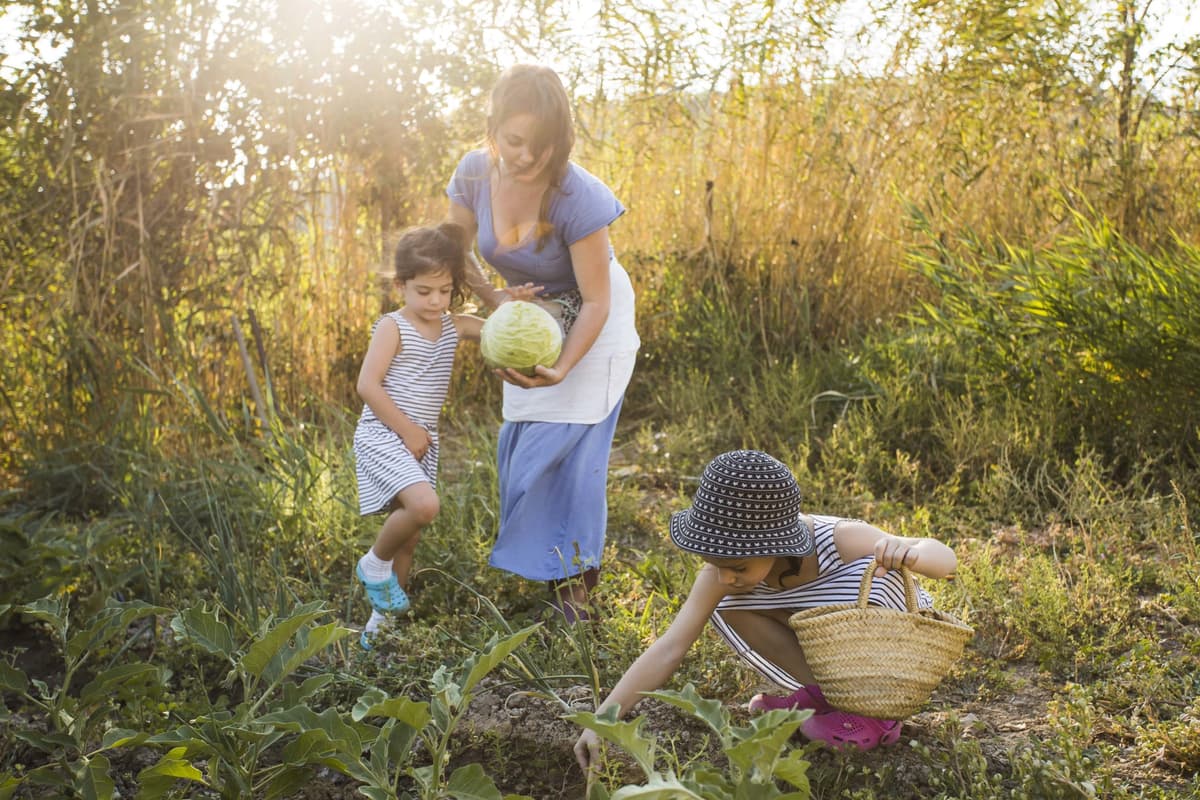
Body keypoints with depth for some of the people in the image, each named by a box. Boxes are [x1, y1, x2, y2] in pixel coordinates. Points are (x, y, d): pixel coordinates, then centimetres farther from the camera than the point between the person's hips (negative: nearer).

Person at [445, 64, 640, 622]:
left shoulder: (577, 197, -34)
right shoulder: (475, 173, -19)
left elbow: (595, 303, -27)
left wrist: (561, 369, -38)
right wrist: (498, 304, -18)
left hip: (592, 321, -5)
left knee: (567, 443, -8)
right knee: (520, 439, 5)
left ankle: (572, 575, 8)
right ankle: (531, 562, 23)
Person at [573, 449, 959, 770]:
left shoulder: (840, 540, -36)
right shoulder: (724, 570, -26)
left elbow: (945, 557, -28)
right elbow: (670, 648, -28)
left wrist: (908, 552, -52)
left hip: (898, 645, -4)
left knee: (872, 571, -36)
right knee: (728, 608, -17)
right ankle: (828, 695, -7)